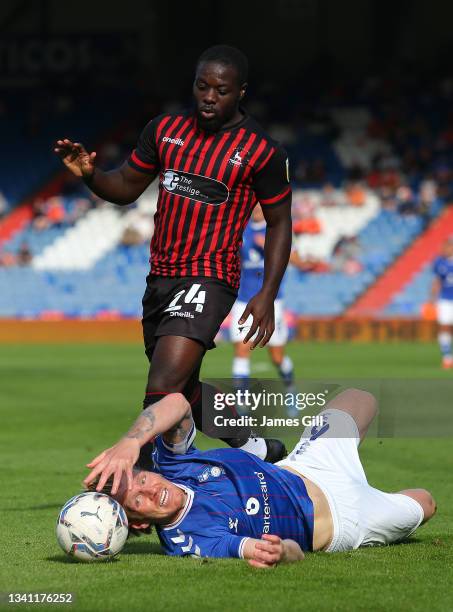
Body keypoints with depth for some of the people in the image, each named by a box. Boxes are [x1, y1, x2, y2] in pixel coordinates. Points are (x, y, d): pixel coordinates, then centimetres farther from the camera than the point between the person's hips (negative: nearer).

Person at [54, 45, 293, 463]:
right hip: (161, 276, 7)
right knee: (186, 390, 19)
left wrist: (267, 295, -8)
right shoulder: (165, 130, 7)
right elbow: (126, 188, 15)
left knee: (163, 388, -23)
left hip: (209, 279, -7)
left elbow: (279, 224, 0)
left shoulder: (262, 152, -7)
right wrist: (90, 173, -7)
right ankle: (253, 448, 40)